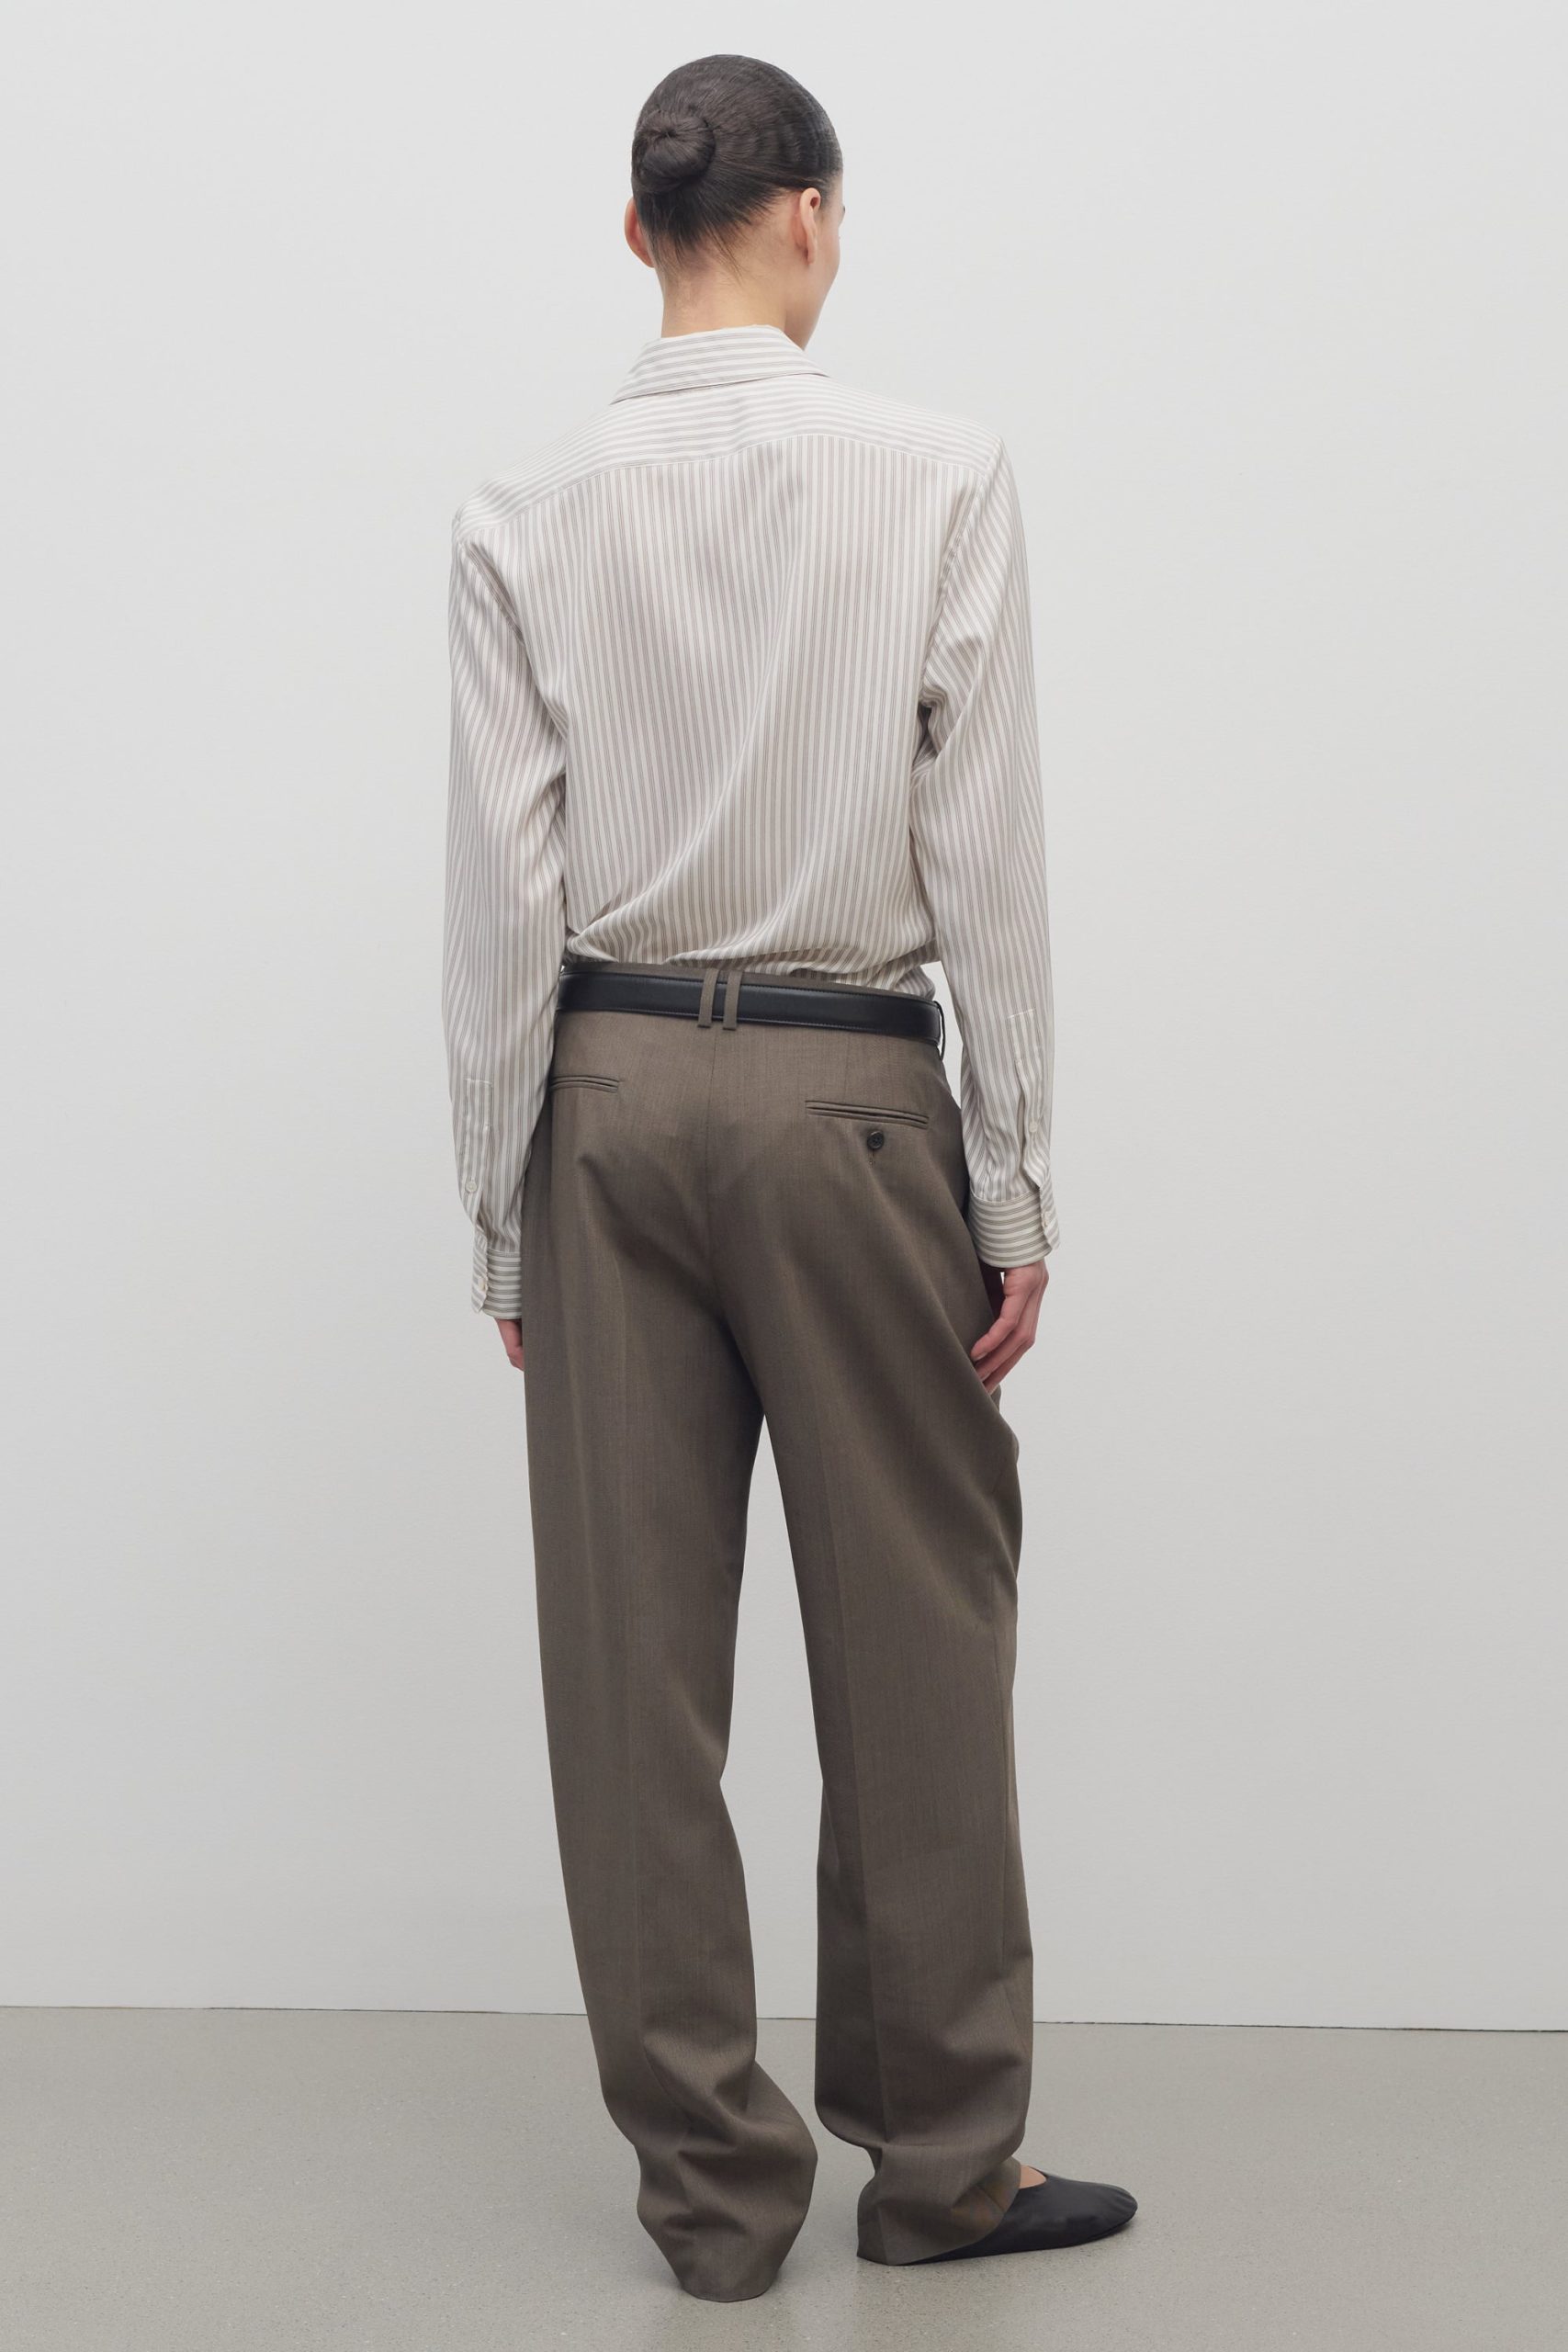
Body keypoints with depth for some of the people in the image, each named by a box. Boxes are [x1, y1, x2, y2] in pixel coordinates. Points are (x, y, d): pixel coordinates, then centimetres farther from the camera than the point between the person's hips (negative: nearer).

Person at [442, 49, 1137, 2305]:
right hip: (852, 1095, -2)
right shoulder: (943, 477, -6)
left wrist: (504, 1206, 5)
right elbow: (990, 866, -7)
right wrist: (1017, 1195, -1)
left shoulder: (525, 514, -1)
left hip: (610, 1089, 2)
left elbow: (503, 899, -2)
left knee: (638, 1654, 9)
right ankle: (938, 2155, 23)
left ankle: (711, 2179, 20)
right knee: (915, 1633, 10)